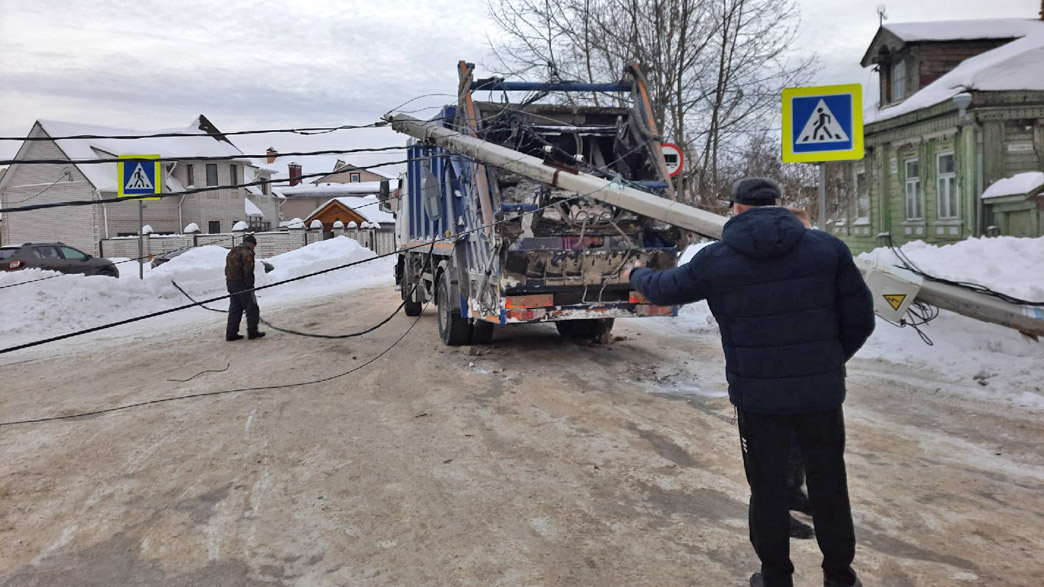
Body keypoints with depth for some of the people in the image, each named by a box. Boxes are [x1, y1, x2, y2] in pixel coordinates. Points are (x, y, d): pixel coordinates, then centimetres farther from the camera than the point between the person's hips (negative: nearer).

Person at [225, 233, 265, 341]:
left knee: (235, 308, 13)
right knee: (252, 308, -1)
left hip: (230, 283, 9)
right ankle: (252, 331, 0)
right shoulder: (247, 253, -11)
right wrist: (250, 284, -12)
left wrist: (230, 286, 17)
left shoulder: (232, 252, 19)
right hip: (241, 283, -9)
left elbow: (227, 269, 19)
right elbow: (248, 270, -19)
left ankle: (231, 333, 12)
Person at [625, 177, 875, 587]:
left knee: (768, 489, 14)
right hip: (822, 392, 1)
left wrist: (637, 274, 33)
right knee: (828, 485, 17)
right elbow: (859, 318, -1)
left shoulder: (715, 260, -5)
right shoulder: (828, 248, -3)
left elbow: (663, 290, 11)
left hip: (757, 397, -1)